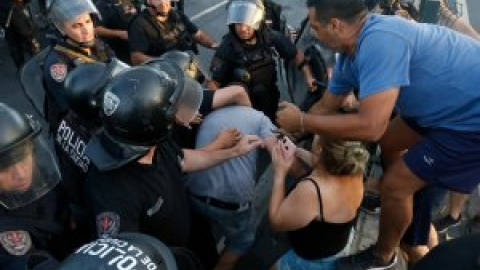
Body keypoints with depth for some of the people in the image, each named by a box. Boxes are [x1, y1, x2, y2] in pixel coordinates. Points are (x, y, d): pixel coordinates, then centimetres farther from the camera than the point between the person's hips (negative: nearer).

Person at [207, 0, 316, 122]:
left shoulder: (270, 37, -13)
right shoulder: (227, 47, -19)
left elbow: (296, 54, 0)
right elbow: (213, 81, -20)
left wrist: (308, 76, -10)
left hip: (268, 99, 3)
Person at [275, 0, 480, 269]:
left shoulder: (379, 42, -32)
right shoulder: (350, 54, -1)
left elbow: (370, 126, -36)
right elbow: (325, 107, 12)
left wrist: (301, 121, -23)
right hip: (451, 102, 9)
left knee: (396, 185, -3)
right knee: (389, 142, 24)